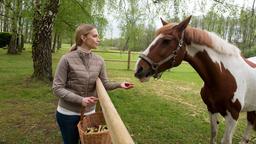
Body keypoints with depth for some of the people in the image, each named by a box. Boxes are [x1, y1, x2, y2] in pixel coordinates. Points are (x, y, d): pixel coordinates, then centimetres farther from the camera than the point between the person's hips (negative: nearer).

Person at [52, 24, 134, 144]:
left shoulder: (99, 61, -4)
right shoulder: (67, 59, -17)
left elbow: (104, 84, 0)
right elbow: (57, 88, -16)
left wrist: (119, 85, -19)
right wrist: (80, 100, -26)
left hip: (89, 112, 4)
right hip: (68, 113, -3)